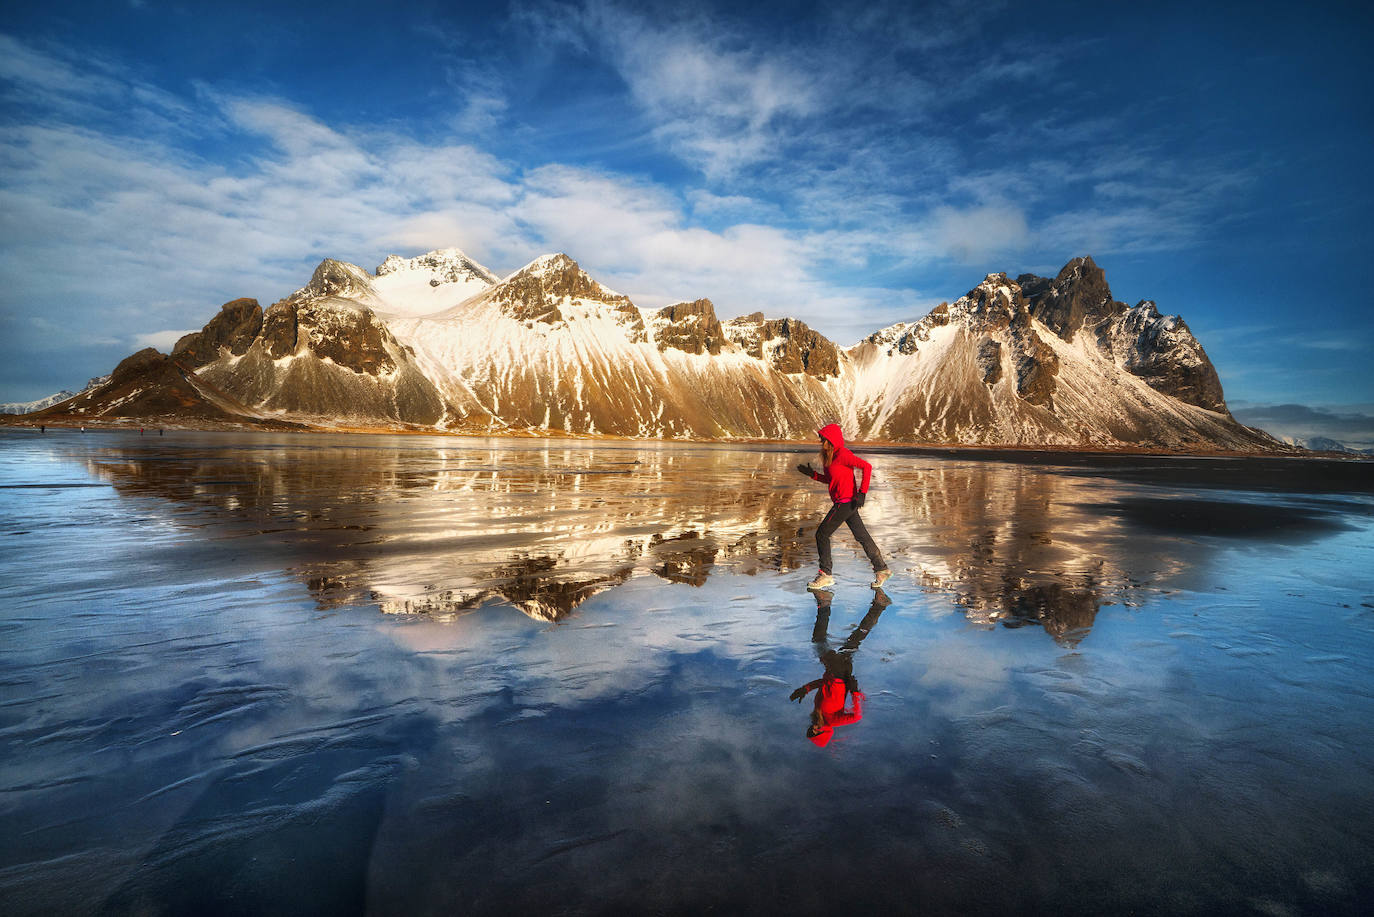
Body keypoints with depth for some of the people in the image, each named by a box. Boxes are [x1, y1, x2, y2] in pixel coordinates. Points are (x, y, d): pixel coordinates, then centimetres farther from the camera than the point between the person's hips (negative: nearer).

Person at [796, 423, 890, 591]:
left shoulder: (842, 454, -15)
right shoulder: (830, 456, 13)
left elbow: (867, 466, -19)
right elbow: (831, 480, 22)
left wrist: (862, 492, -21)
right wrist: (812, 474, 10)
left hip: (846, 502, -10)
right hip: (844, 503, 10)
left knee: (822, 534, -5)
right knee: (861, 535, 15)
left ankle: (825, 575, 2)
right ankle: (881, 570, 24)